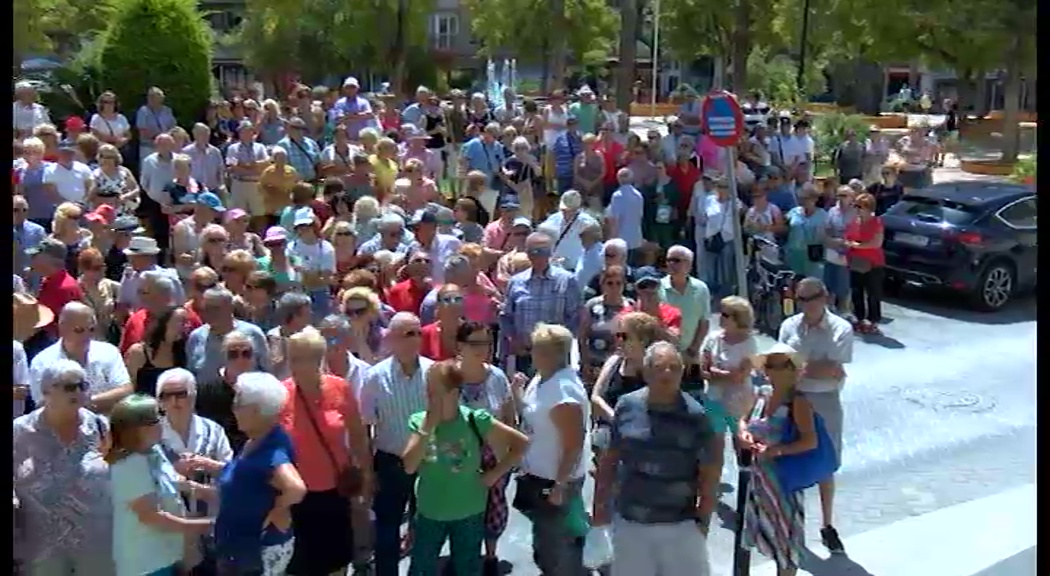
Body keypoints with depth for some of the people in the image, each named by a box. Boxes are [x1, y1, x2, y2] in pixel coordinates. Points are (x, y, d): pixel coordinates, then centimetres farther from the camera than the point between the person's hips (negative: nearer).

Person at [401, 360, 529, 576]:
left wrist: (495, 473, -11)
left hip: (468, 514, -2)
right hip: (429, 512, 2)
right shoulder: (419, 421, -9)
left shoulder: (475, 421, -16)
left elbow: (521, 443, -10)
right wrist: (427, 427, -22)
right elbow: (409, 467, -17)